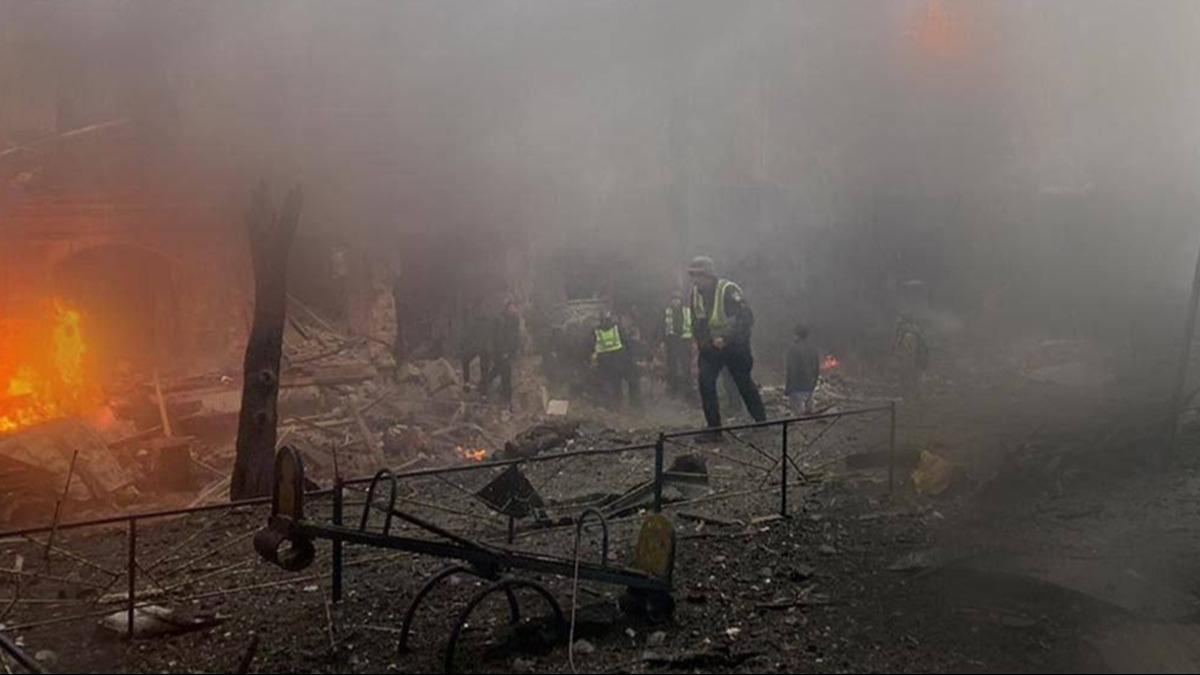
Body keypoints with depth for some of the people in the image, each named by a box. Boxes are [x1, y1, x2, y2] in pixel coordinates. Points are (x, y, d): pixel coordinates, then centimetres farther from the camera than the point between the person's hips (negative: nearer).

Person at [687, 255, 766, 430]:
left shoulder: (728, 290, -22)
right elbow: (696, 323, 13)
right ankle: (714, 427, -4)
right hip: (710, 347, 5)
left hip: (735, 346, -5)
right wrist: (701, 344, 2)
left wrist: (726, 339, -29)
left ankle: (761, 421, 25)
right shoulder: (695, 293, -1)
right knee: (705, 381, -11)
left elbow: (746, 318, -25)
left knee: (745, 384, 7)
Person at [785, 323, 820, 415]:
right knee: (808, 412, 16)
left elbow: (791, 370, -19)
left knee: (800, 413, -3)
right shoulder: (813, 349, 6)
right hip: (809, 387, 7)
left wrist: (787, 388, -11)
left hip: (797, 388, -7)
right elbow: (817, 370, 10)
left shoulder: (793, 349, -16)